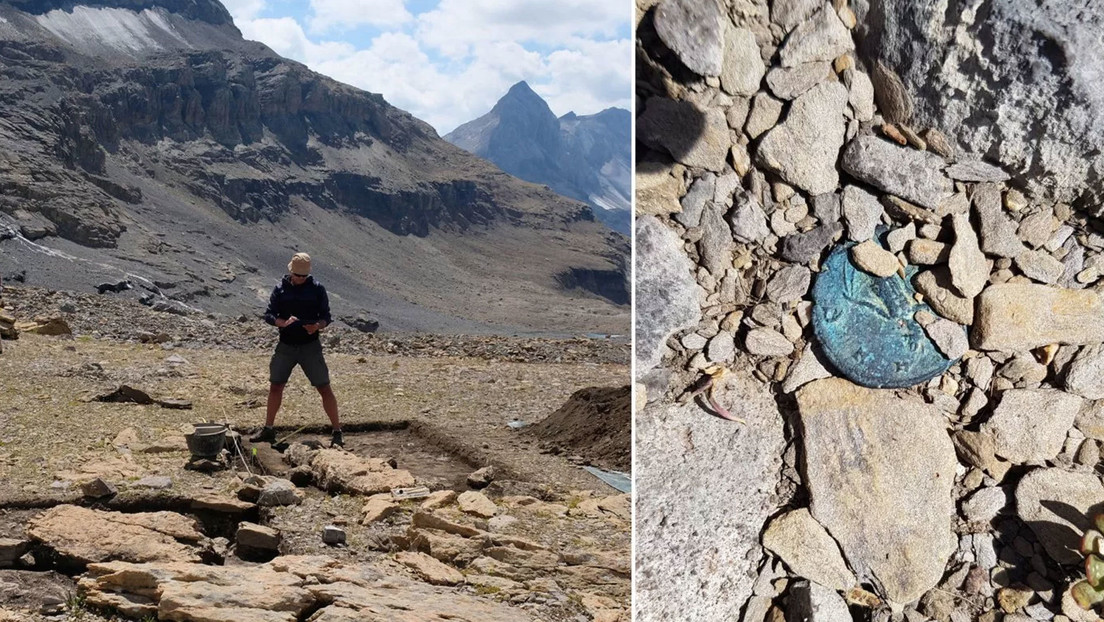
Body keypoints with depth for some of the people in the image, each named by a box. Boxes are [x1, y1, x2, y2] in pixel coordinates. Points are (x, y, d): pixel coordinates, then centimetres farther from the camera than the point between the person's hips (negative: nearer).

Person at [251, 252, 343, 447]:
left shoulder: (317, 289, -3)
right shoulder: (281, 288, 1)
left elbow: (326, 316, 0)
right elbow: (269, 315, -1)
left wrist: (318, 326, -22)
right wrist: (284, 322, -21)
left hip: (310, 346, -2)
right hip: (286, 346, 2)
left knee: (325, 388, -4)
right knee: (275, 386, 8)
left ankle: (337, 433, 1)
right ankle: (268, 430, 23)